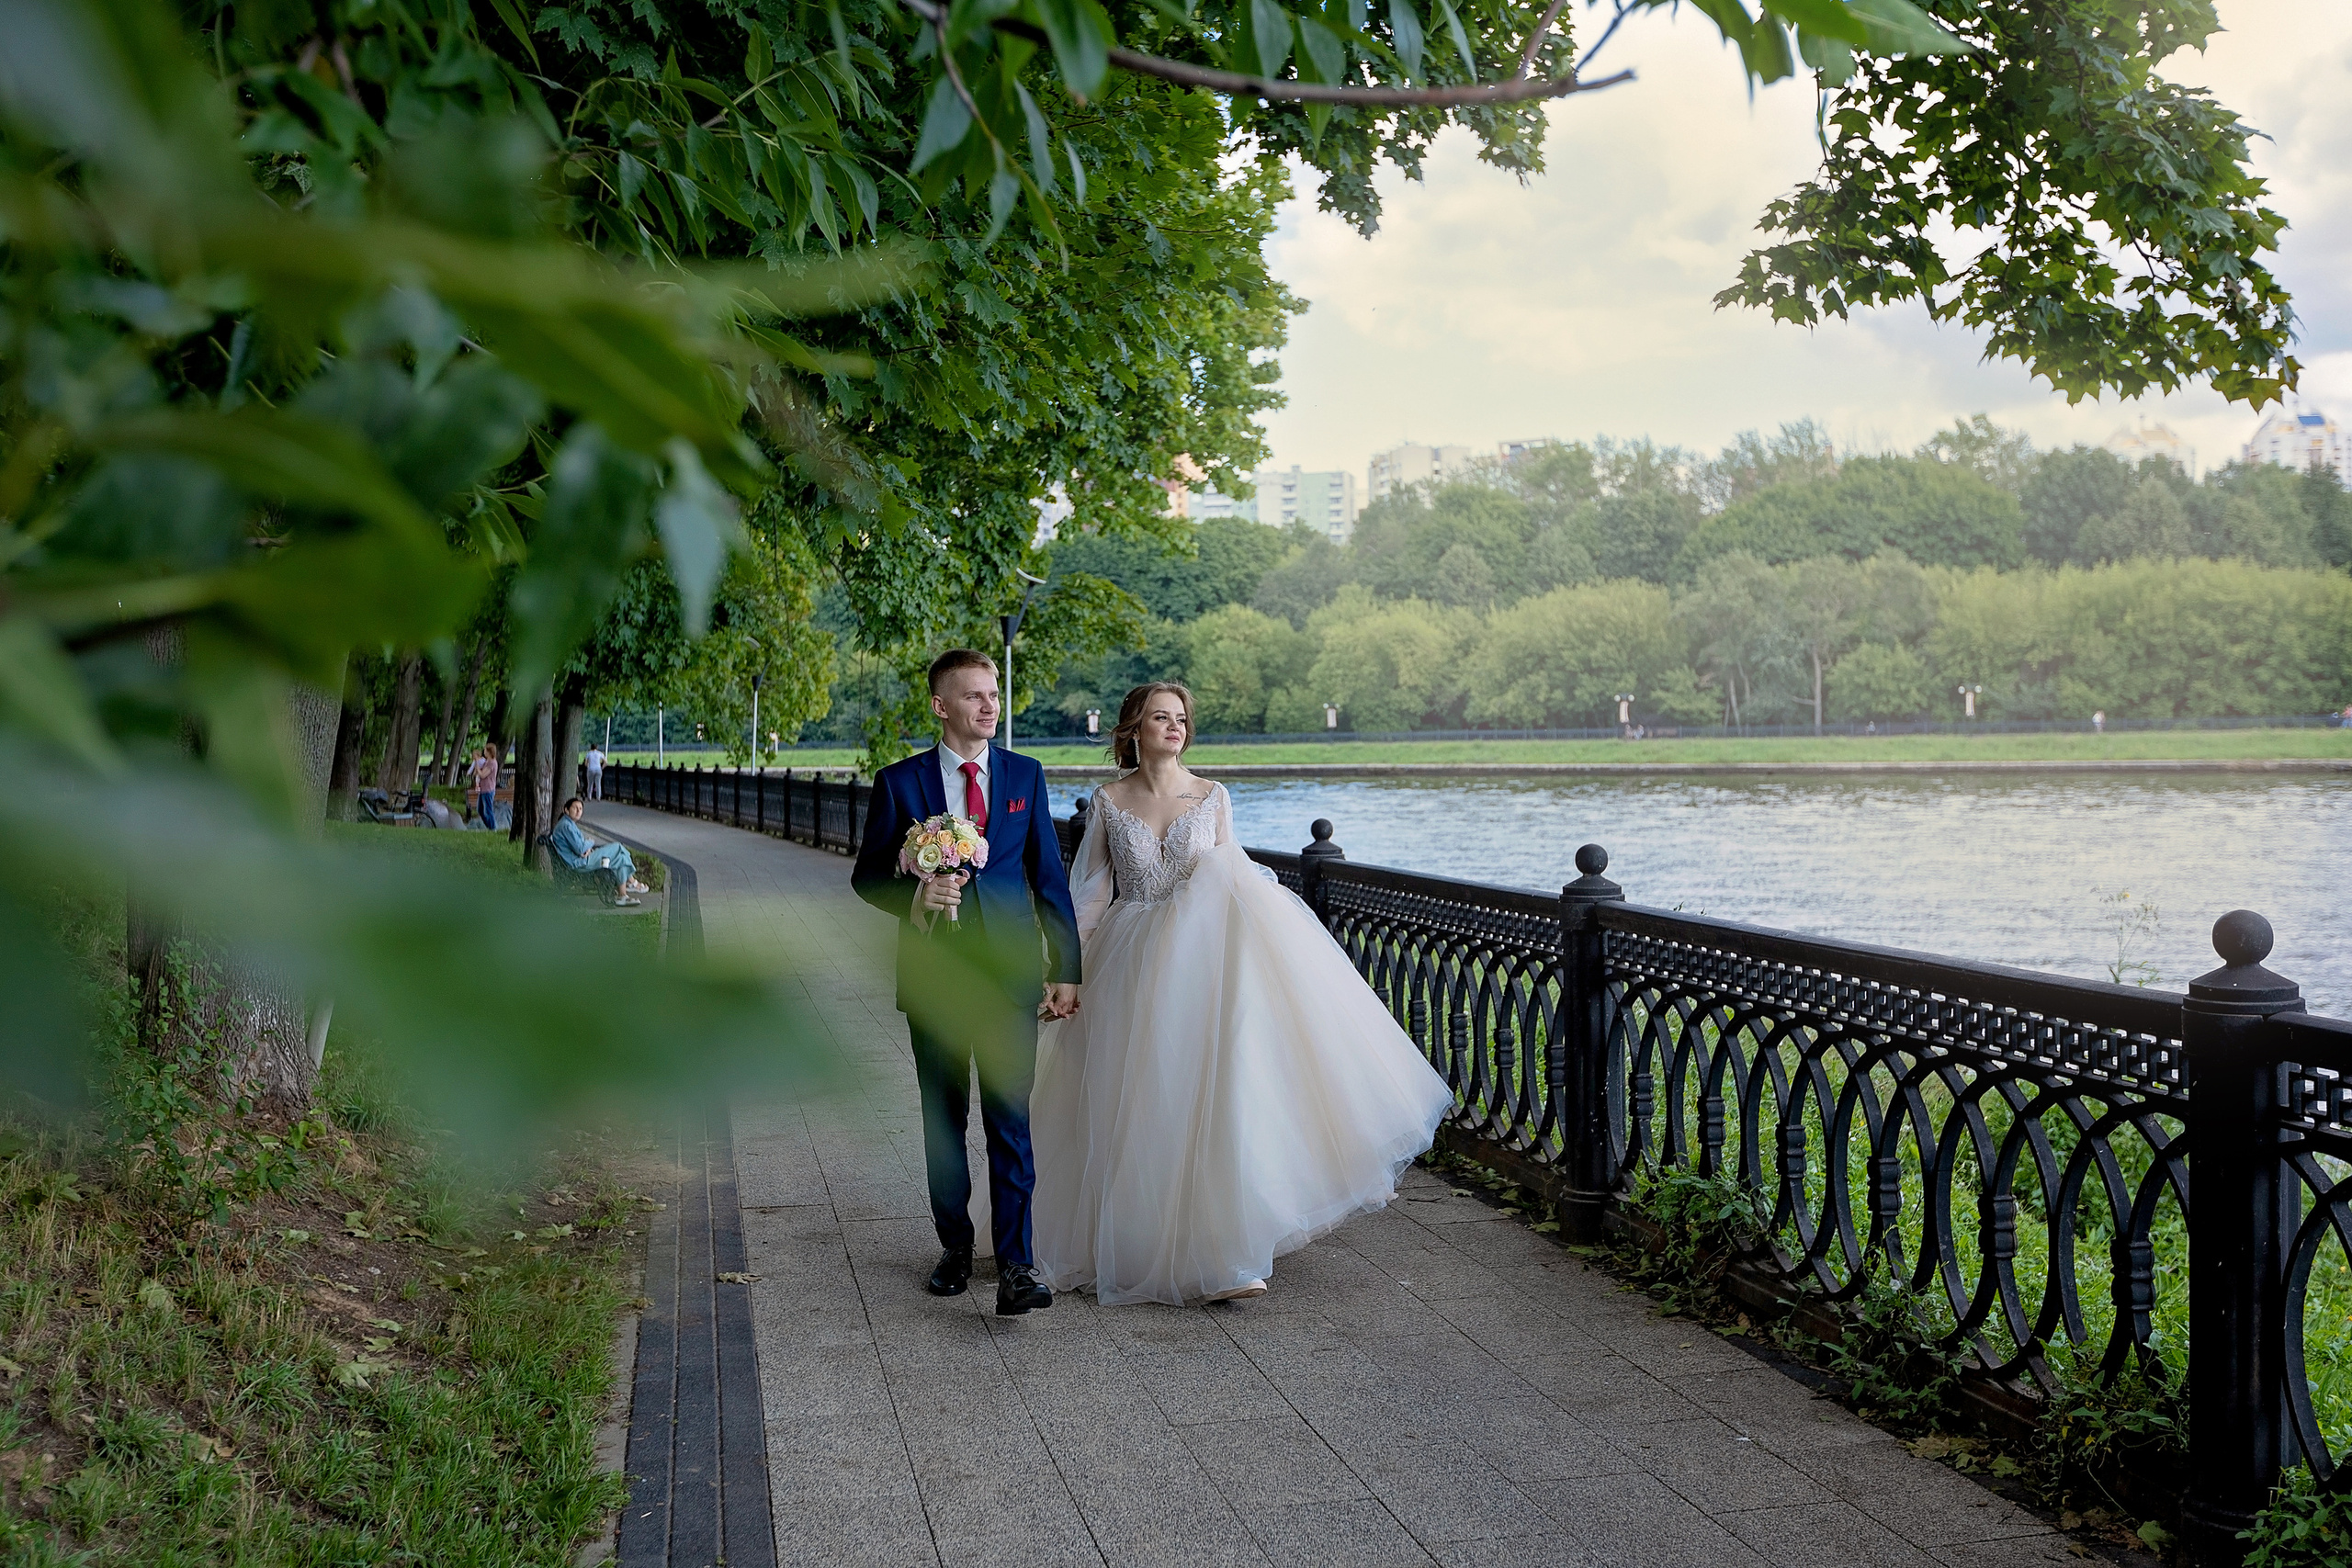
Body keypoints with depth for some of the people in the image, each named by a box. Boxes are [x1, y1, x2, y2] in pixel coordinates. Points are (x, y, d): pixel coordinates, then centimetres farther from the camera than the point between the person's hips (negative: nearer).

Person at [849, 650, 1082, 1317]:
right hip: (934, 973, 1)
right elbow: (866, 875, 5)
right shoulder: (900, 782, 1)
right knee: (943, 1119, 11)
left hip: (1010, 969, 0)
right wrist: (913, 896, -17)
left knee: (1010, 1119, -7)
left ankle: (1016, 1264, -5)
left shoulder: (1025, 774, 6)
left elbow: (1050, 877, 7)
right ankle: (954, 1247, 26)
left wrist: (1065, 969, 3)